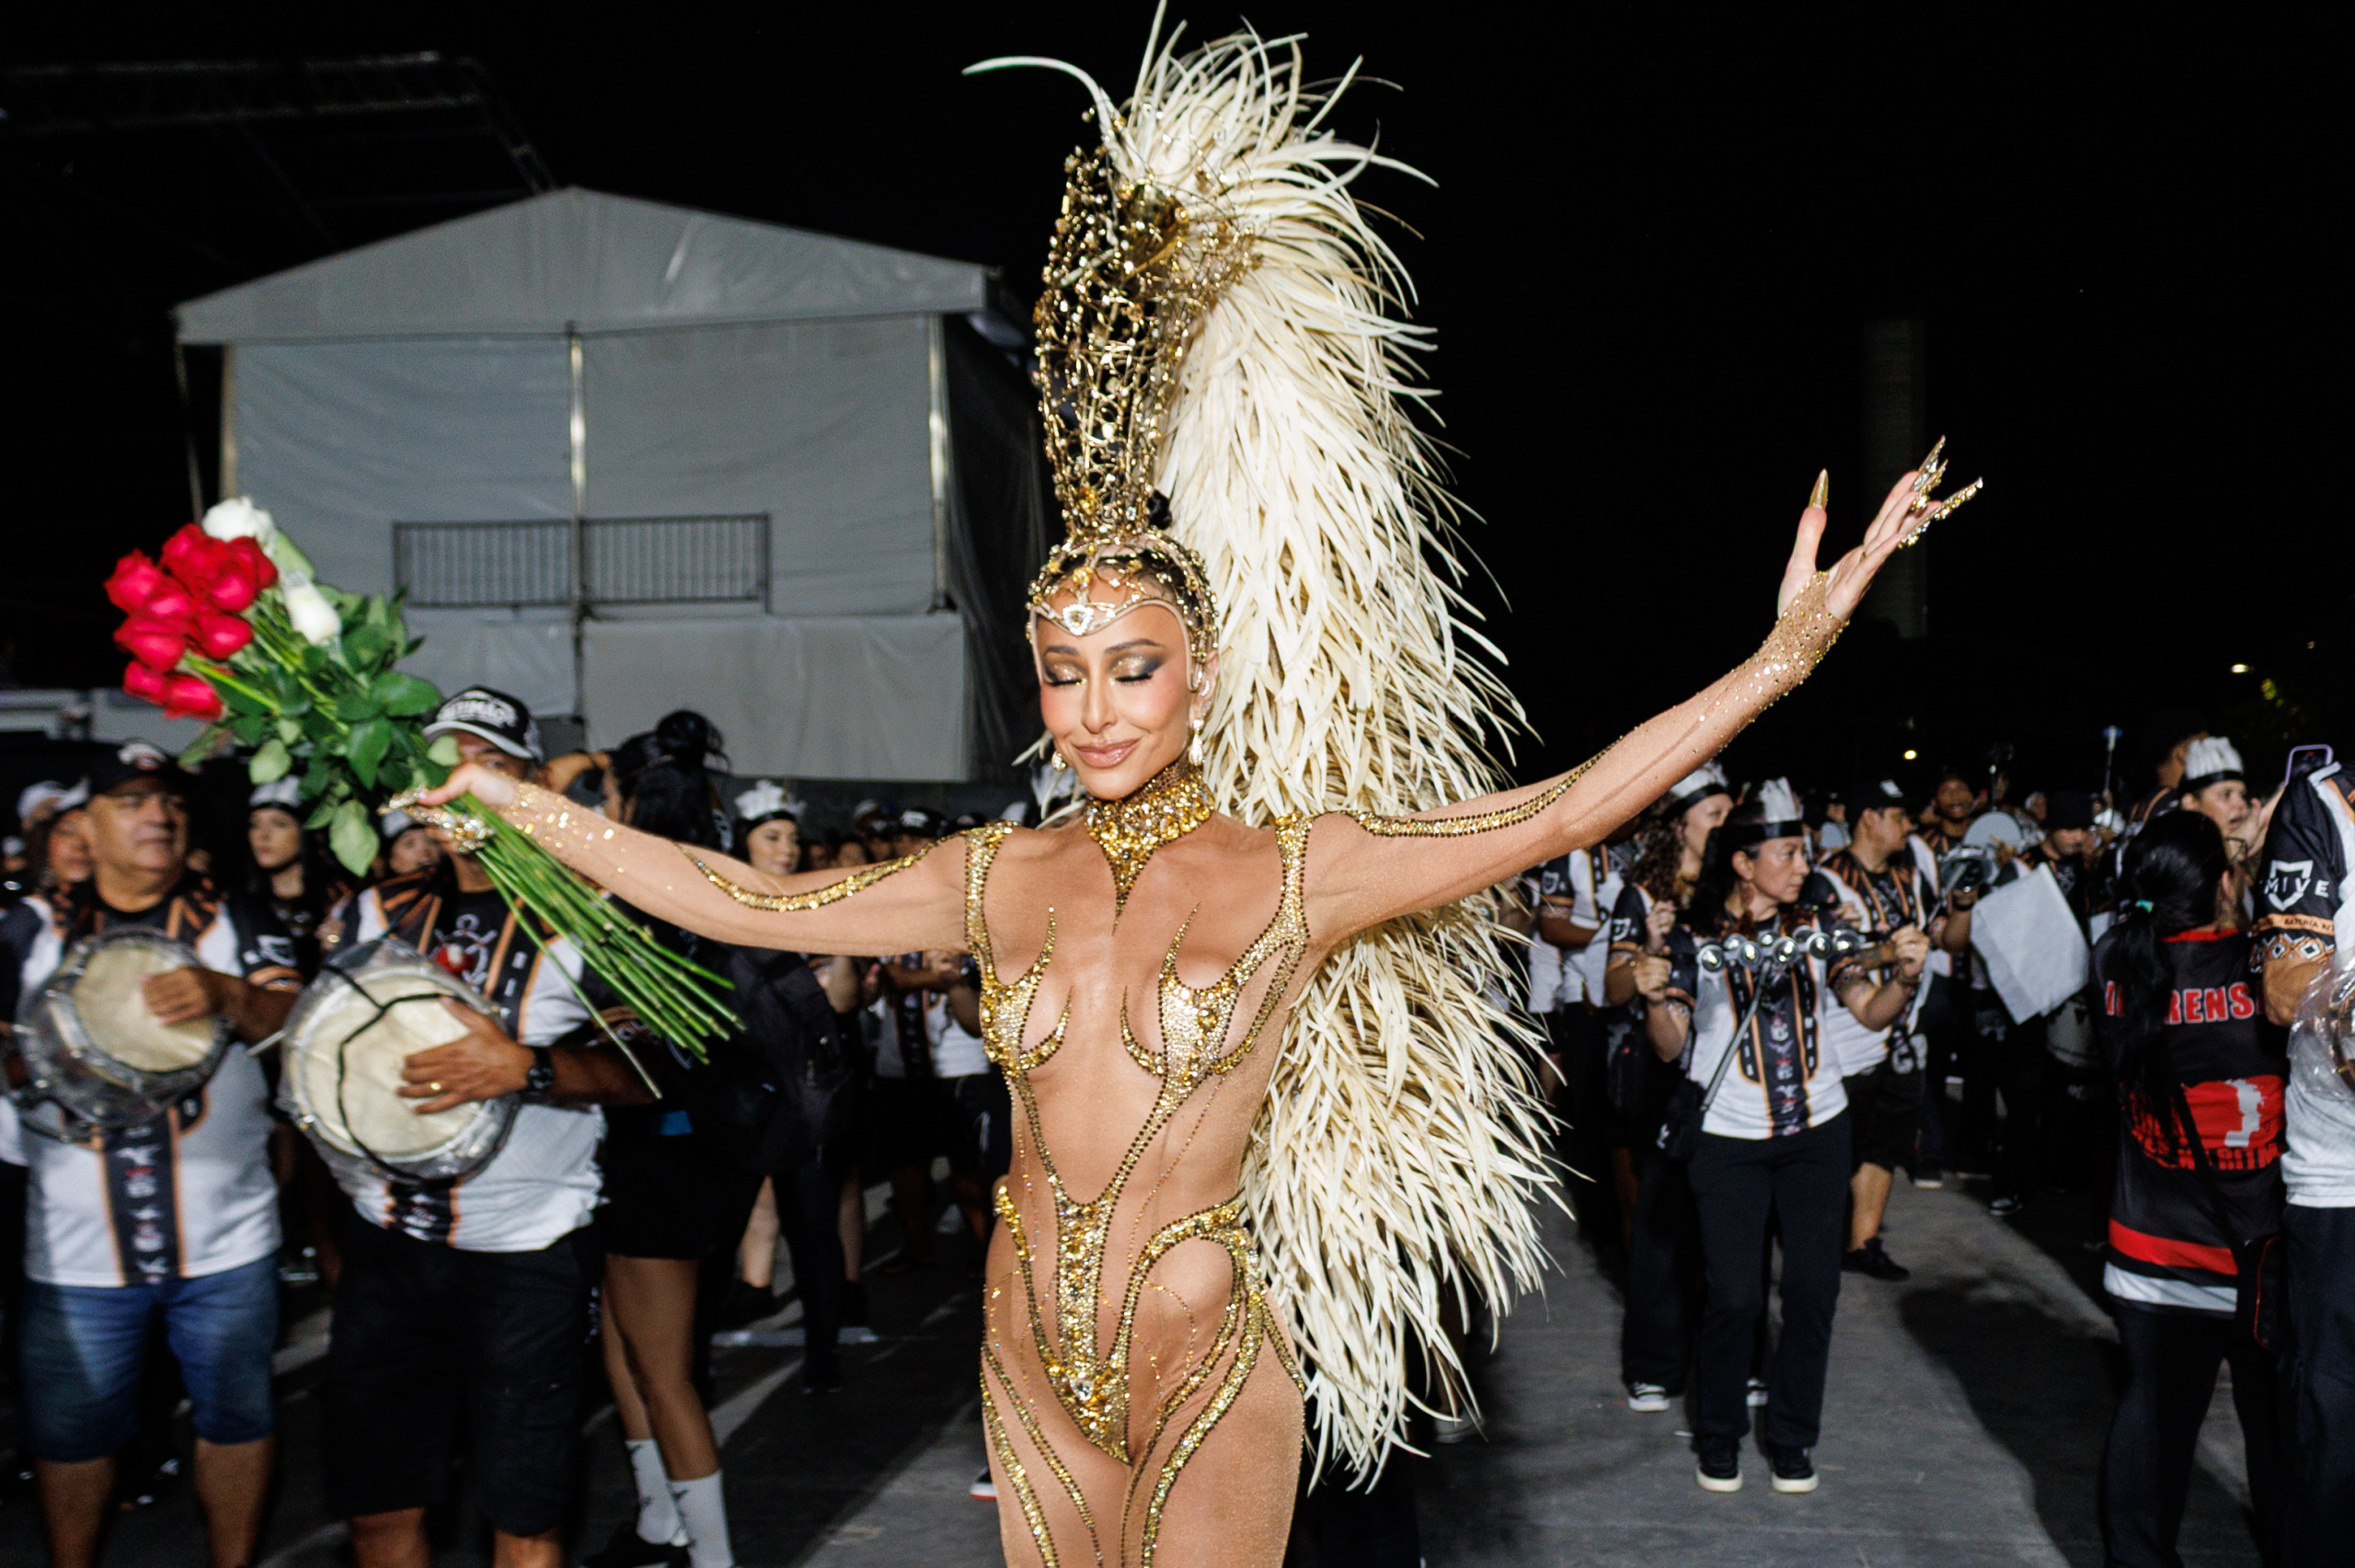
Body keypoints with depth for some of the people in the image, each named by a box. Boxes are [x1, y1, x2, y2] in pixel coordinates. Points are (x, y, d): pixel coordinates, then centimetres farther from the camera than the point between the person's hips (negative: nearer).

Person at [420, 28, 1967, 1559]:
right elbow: (748, 901, 7)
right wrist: (519, 803, 10)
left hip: (1207, 1374, -3)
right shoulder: (1000, 878, 0)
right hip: (1032, 1367, 4)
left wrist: (1786, 650, -20)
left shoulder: (1293, 870, -10)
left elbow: (1557, 812, -15)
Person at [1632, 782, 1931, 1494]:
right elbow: (1671, 1048, -5)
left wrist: (1905, 978, -17)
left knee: (1813, 1287, 4)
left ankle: (1792, 1437, 23)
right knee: (1734, 1294, -2)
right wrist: (1654, 998, -24)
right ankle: (1719, 1437, 20)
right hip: (1727, 1139, -3)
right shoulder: (1693, 938, -6)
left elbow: (1871, 1013, 2)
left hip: (1817, 1131, 3)